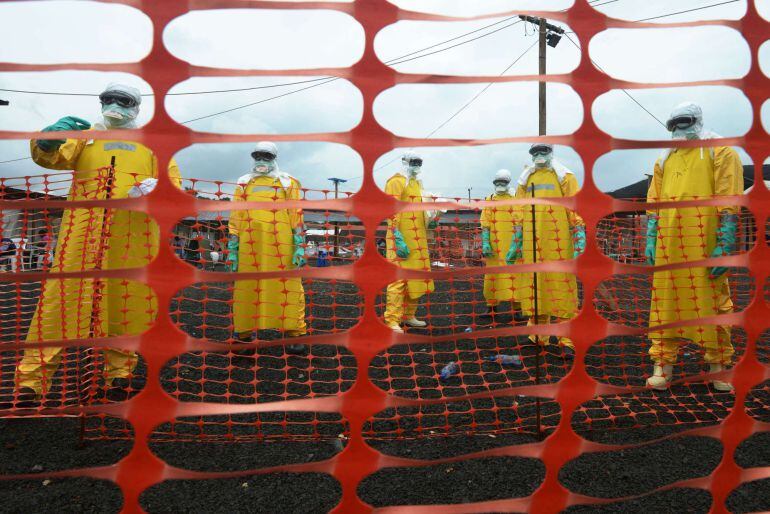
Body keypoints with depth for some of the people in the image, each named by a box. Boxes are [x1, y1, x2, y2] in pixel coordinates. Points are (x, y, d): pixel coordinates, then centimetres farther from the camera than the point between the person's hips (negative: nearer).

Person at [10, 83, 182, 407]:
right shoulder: (85, 135, 21)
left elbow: (172, 180, 12)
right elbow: (53, 157, 4)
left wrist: (157, 189, -11)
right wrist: (49, 137, -19)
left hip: (134, 234, 1)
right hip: (83, 228, 0)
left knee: (130, 299, 0)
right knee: (64, 295, -7)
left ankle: (119, 372, 10)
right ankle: (32, 378, -5)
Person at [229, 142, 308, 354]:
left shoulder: (288, 183, 12)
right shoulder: (244, 184, 19)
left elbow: (296, 216, 6)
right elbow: (235, 217, 17)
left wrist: (300, 246, -3)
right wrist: (233, 247, 10)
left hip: (281, 246, -2)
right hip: (250, 246, 3)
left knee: (287, 286, -5)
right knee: (247, 287, 5)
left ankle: (294, 334, 2)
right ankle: (244, 334, 16)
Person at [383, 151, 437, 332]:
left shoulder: (417, 183, 22)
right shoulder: (396, 182, -6)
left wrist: (428, 221, 8)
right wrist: (398, 239, -21)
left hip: (418, 239, 9)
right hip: (401, 241, -9)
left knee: (417, 277, 13)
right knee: (398, 278, -10)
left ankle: (409, 316, 25)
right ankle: (392, 321, -4)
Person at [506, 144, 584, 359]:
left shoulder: (564, 177, 7)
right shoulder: (525, 180, 18)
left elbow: (576, 210, 0)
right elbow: (518, 214, 17)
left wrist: (579, 242, -8)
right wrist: (515, 243, 12)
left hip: (558, 243, -3)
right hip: (531, 244, 4)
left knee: (562, 288, -5)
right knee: (534, 287, 6)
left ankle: (566, 340, 0)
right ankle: (537, 336, 17)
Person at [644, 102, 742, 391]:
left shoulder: (720, 151, 4)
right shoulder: (665, 160, 18)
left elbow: (729, 202, -5)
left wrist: (724, 246, -12)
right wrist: (650, 241, 9)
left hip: (704, 245, -4)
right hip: (668, 246, 4)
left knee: (712, 305, 2)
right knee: (665, 304, 4)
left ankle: (718, 368, 16)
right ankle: (663, 366, 11)